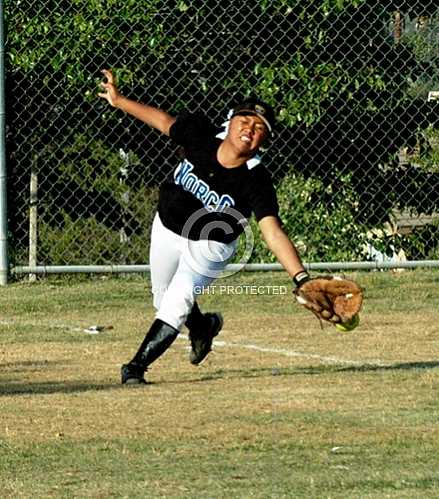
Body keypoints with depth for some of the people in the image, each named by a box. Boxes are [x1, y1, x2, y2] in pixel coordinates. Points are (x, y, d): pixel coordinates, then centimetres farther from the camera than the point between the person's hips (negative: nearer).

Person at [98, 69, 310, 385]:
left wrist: (301, 277, -53)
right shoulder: (200, 134, -23)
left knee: (175, 307, -18)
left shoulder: (256, 182, -32)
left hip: (209, 247, -4)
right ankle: (203, 327, 54)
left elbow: (273, 233, -40)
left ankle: (136, 367, -1)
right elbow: (165, 121, -4)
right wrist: (118, 100, 3)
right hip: (167, 228, 4)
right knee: (164, 300, 21)